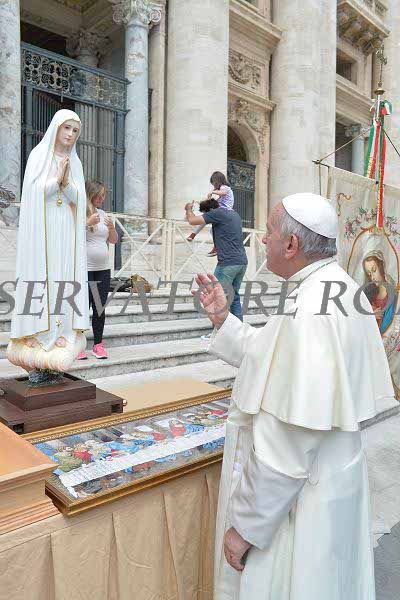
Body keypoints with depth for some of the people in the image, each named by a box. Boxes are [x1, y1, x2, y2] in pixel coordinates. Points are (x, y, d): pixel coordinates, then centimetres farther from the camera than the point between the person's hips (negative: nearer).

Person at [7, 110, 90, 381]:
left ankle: (56, 354, 4)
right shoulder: (38, 154, 6)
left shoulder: (75, 163, 16)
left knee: (63, 285, -2)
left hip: (66, 233, 4)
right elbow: (34, 191, -5)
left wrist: (66, 181, -12)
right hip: (40, 229, -4)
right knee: (40, 286, -8)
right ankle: (35, 359, -4)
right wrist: (57, 178, -15)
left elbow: (78, 199, 5)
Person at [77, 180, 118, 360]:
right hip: (84, 269, -5)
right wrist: (88, 222, -20)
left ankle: (98, 344, 15)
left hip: (103, 269, 5)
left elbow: (114, 240, 16)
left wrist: (111, 227, -3)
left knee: (100, 308, 6)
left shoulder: (102, 214, 14)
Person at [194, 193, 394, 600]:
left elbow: (284, 447, -29)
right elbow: (274, 360, 8)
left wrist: (245, 526, -17)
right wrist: (221, 318, 3)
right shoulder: (341, 291, 1)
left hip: (292, 502, -9)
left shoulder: (309, 314, -31)